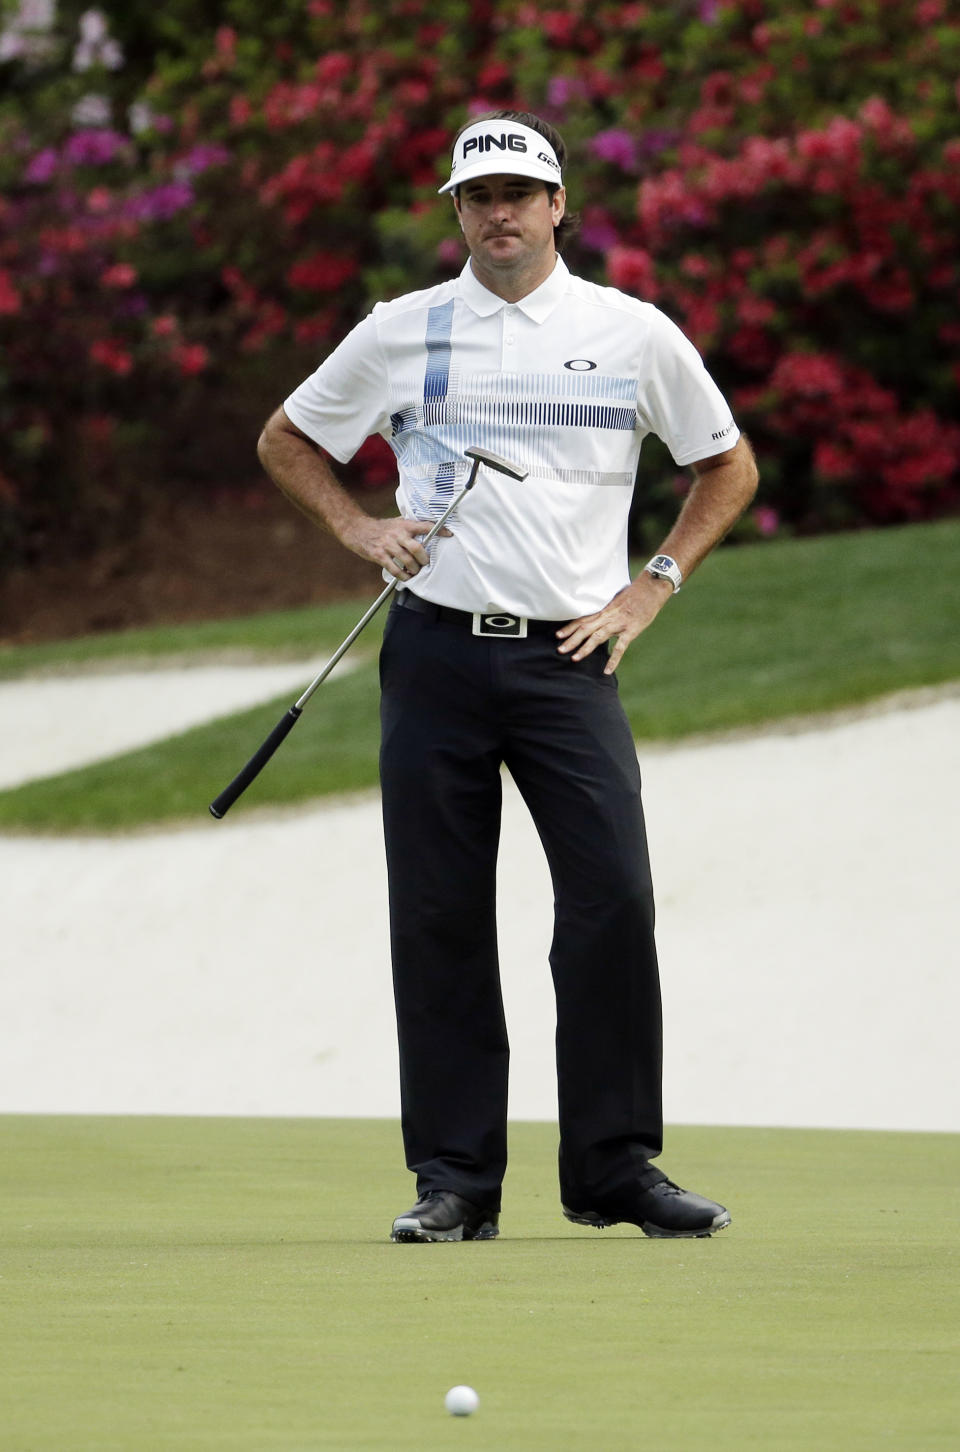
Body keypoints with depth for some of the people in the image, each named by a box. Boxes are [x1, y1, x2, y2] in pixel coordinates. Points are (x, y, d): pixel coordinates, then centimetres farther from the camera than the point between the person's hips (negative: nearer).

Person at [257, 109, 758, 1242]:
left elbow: (729, 467, 17)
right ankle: (453, 1179, 5)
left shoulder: (634, 334, 7)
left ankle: (616, 1169, -1)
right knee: (439, 916, -1)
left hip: (570, 654, -1)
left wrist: (652, 588, 6)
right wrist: (358, 529, 3)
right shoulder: (403, 332, 8)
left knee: (614, 900, -10)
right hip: (436, 655, 1)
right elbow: (286, 440, 20)